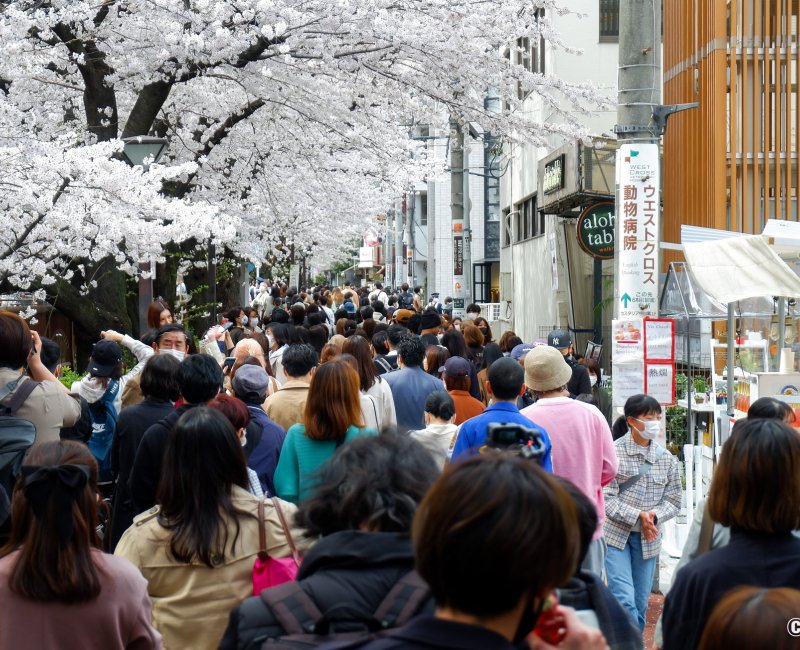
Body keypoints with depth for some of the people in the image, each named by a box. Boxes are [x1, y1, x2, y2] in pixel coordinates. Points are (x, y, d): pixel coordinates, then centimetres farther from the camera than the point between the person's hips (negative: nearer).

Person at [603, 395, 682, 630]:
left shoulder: (666, 458, 2)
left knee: (640, 603, 10)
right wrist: (638, 515, -22)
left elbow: (673, 501, 5)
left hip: (647, 539, 4)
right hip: (616, 534, -4)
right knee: (624, 600, -13)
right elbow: (606, 498, -13)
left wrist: (653, 516, -15)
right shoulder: (614, 452, -10)